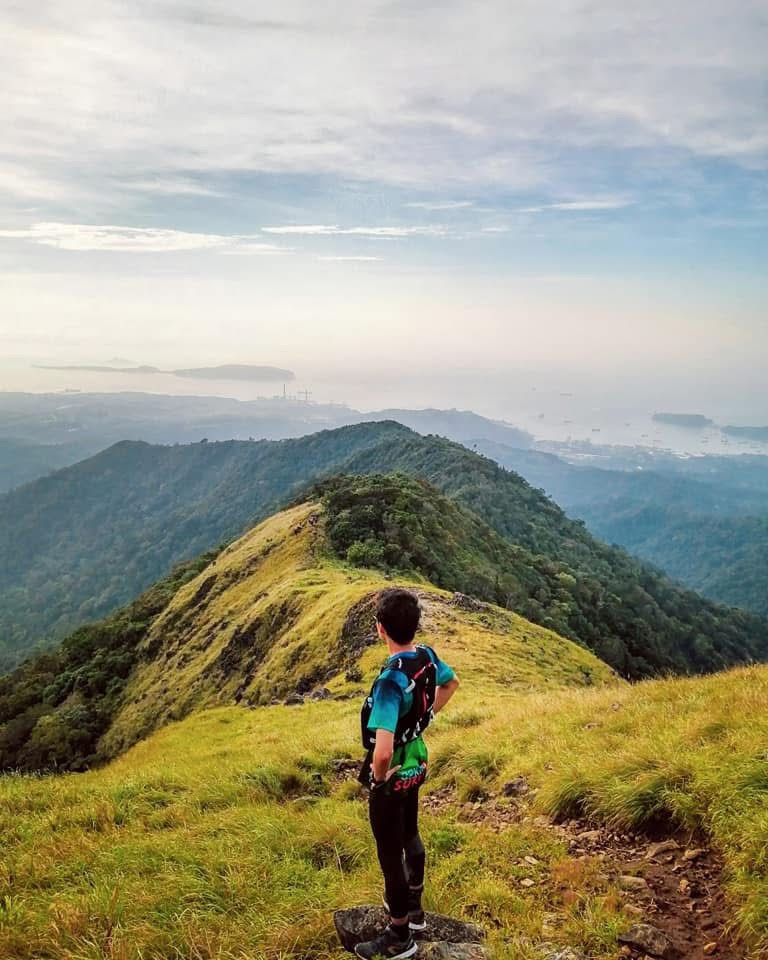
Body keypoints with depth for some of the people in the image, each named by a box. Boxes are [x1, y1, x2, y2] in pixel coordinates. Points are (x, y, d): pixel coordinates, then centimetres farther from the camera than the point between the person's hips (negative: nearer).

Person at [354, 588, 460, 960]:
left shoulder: (391, 680, -36)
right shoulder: (427, 656, -11)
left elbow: (382, 751, -42)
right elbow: (451, 683, 14)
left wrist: (379, 776, -21)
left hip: (392, 776, -8)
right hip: (416, 763, 8)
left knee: (390, 852, 11)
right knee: (410, 835, 27)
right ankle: (414, 908, 48)